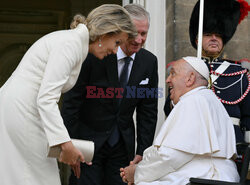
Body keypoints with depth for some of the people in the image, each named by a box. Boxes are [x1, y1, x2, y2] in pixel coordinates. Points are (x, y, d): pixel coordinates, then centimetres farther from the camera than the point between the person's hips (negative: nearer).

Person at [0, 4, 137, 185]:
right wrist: (65, 144, -22)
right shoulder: (71, 43, -14)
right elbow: (46, 98, -21)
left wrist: (65, 146, 17)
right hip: (19, 113, -10)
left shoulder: (76, 43, 16)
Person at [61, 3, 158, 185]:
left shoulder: (149, 62, -1)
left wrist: (142, 151, -1)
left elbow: (148, 110, 4)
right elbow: (71, 101, -13)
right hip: (88, 141, -4)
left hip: (122, 144, 4)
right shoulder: (94, 55, -15)